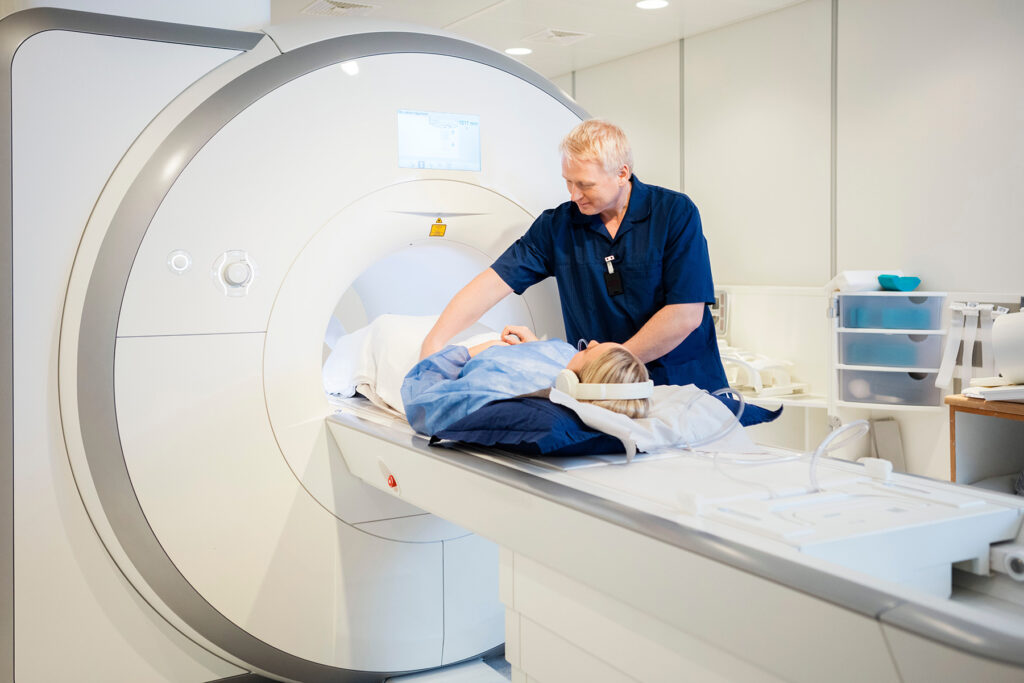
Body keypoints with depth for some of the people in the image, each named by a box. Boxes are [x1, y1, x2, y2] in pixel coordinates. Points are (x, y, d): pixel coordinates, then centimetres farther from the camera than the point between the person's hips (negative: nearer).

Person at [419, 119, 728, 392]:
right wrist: (433, 344, -14)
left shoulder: (675, 213, -6)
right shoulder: (557, 225, 3)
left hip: (686, 386, -2)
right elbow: (493, 282, -2)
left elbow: (686, 315, -13)